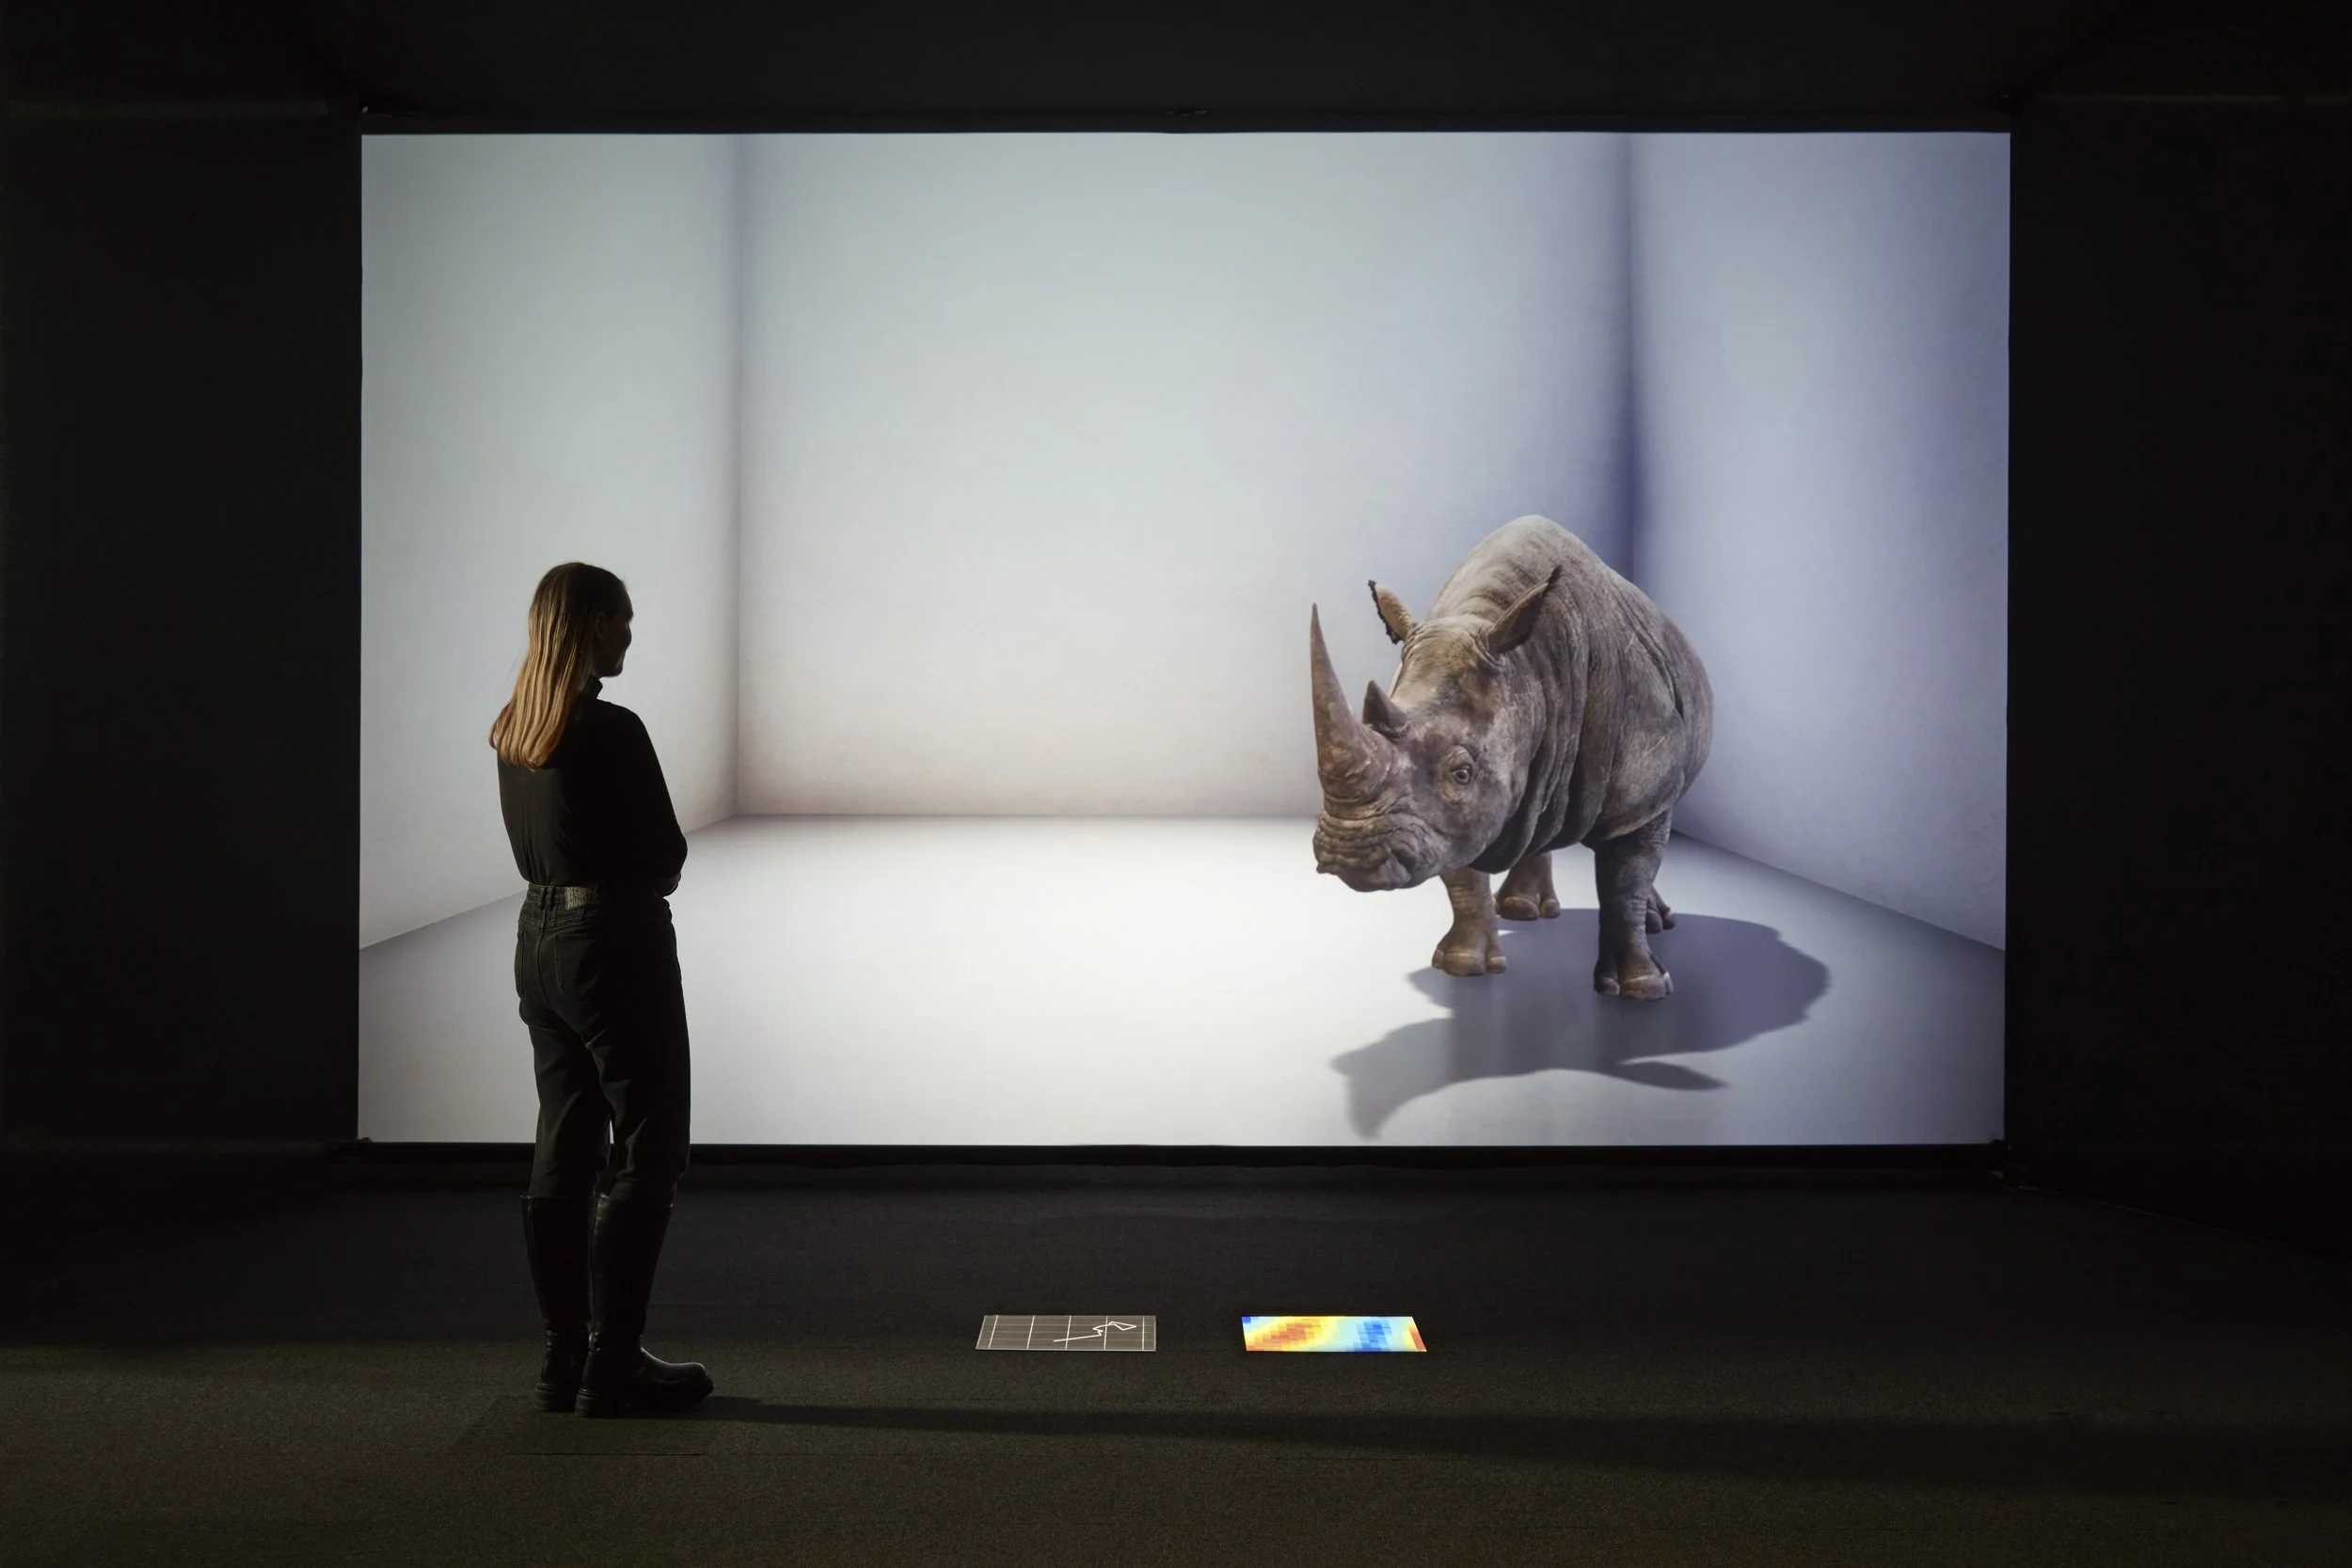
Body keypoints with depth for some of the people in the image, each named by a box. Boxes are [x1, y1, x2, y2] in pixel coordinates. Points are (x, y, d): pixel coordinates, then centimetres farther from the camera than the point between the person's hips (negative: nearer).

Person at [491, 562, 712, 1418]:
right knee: (645, 1156, 1)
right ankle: (612, 1365, 2)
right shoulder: (611, 732, -18)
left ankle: (565, 1358, 19)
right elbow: (665, 854, -11)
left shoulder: (512, 732, 7)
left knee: (562, 1153, 13)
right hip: (615, 945, -8)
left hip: (539, 939, 8)